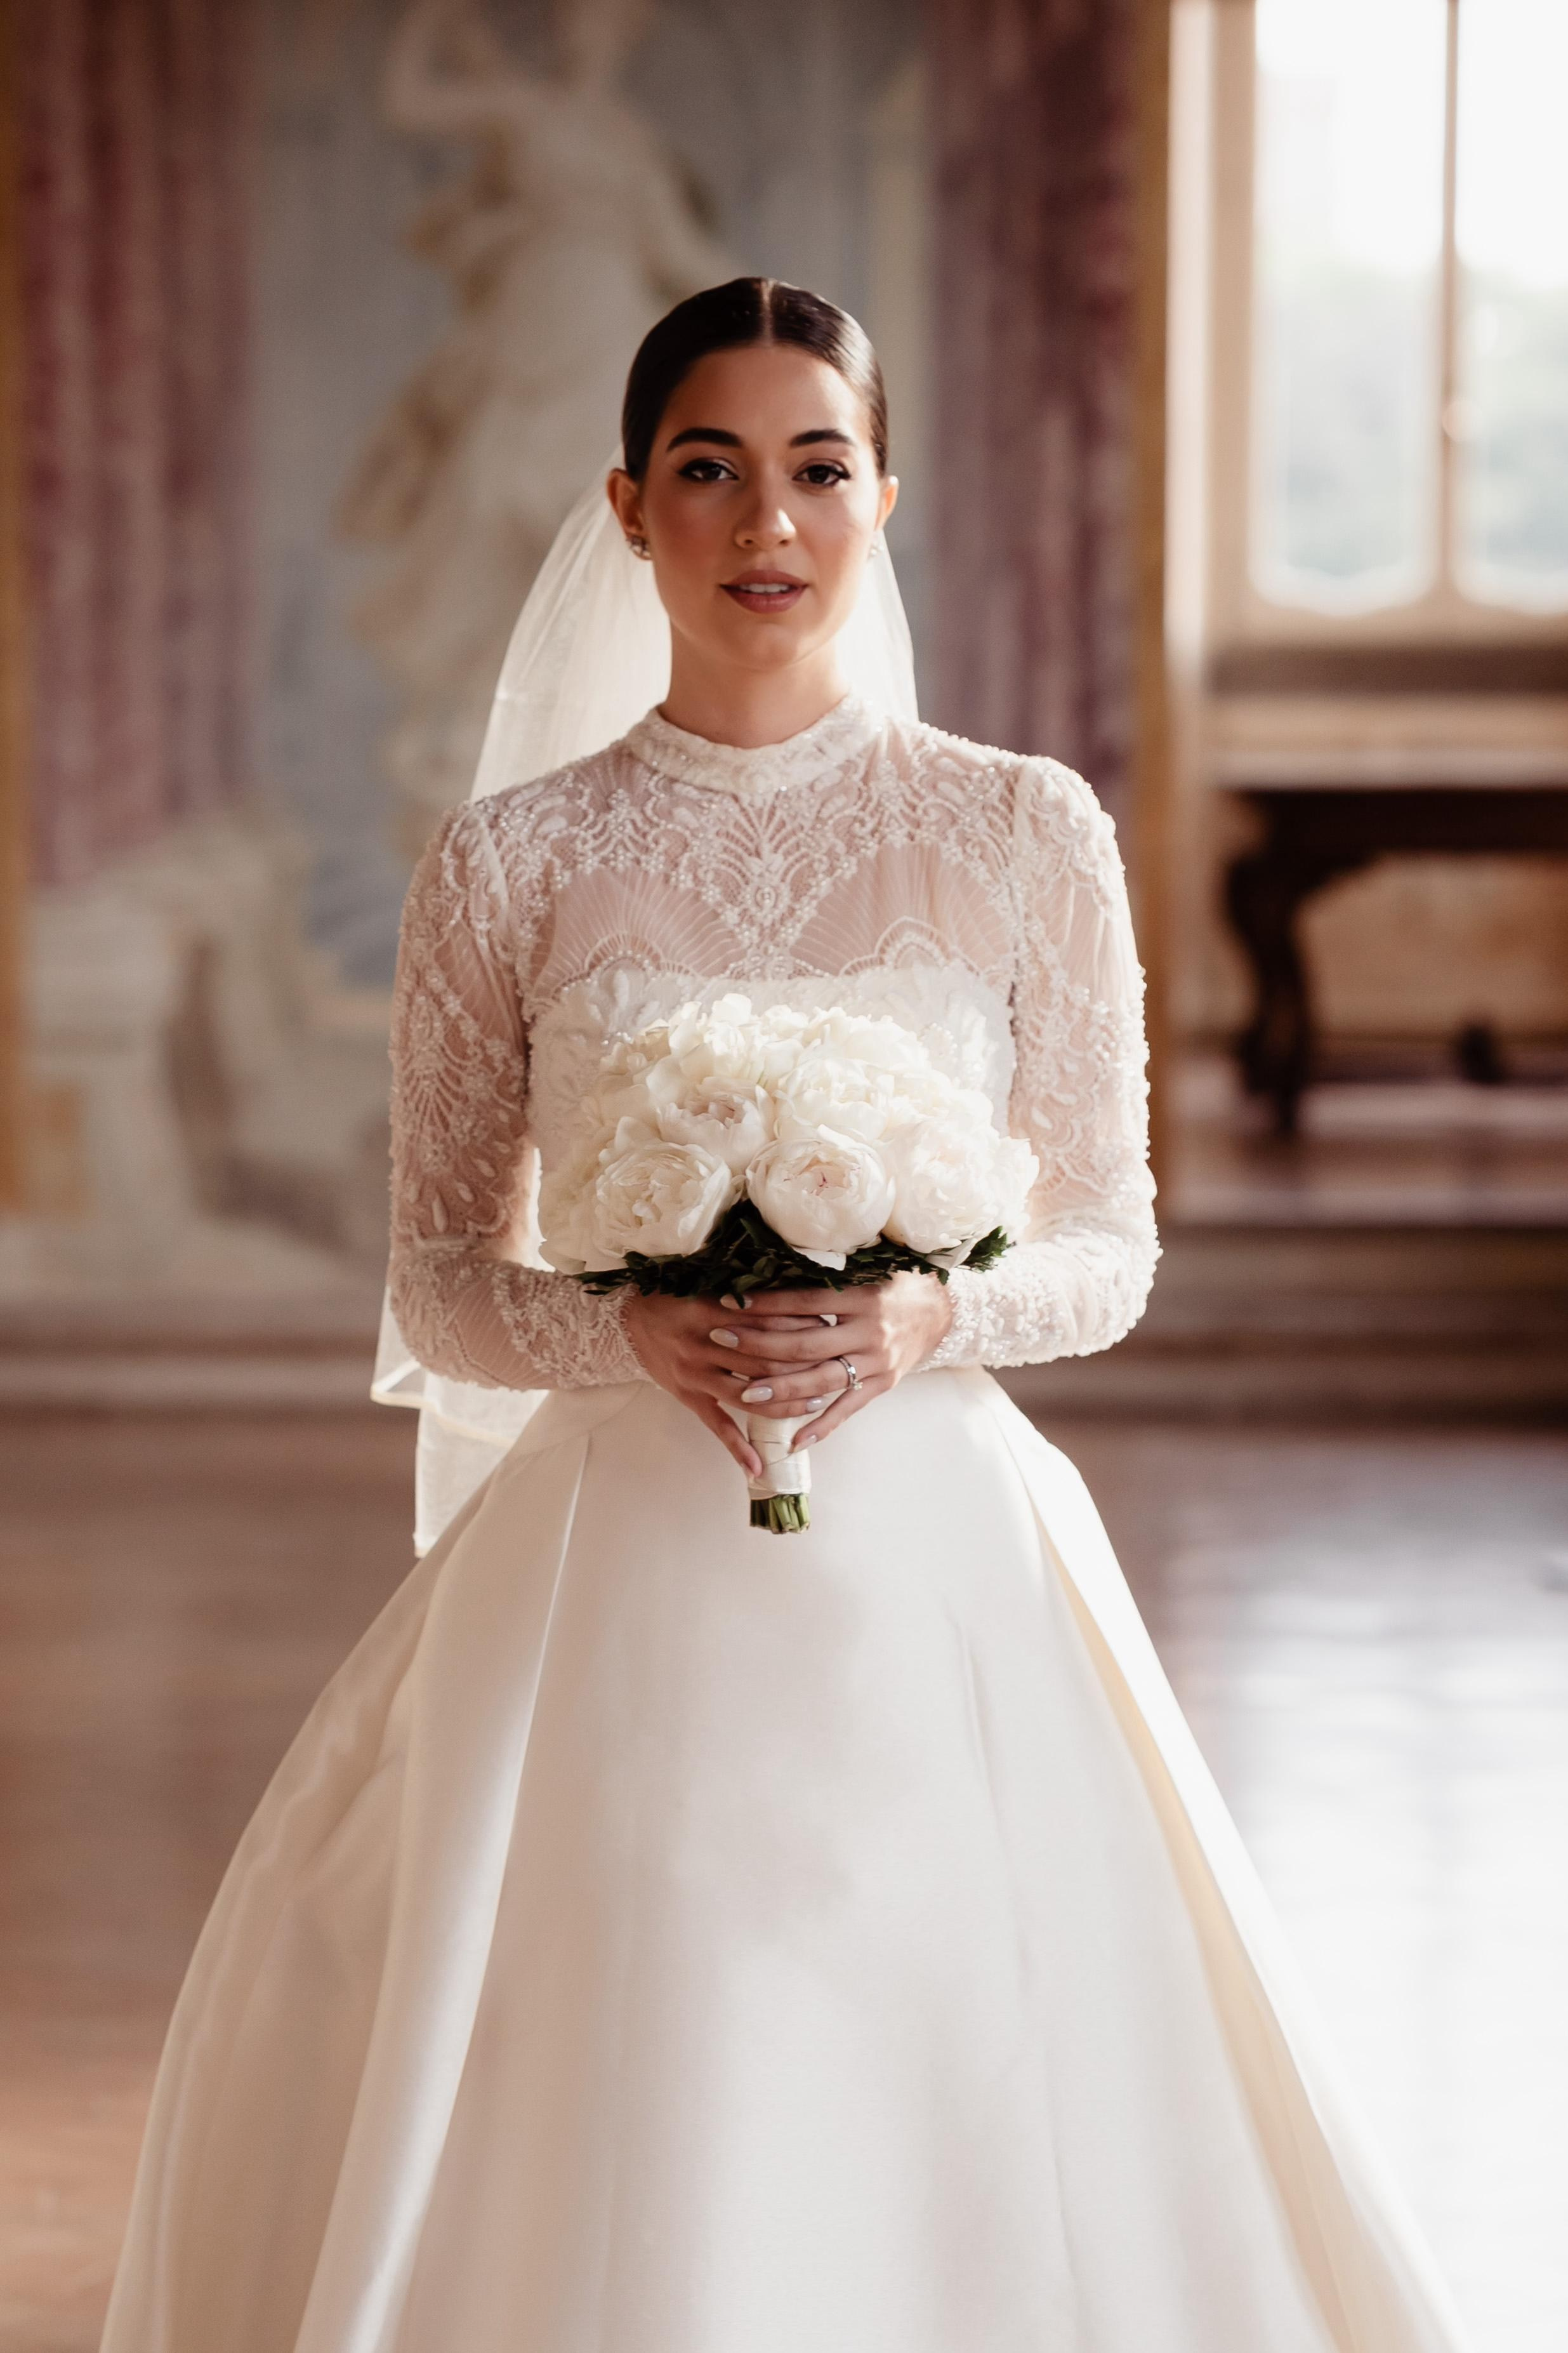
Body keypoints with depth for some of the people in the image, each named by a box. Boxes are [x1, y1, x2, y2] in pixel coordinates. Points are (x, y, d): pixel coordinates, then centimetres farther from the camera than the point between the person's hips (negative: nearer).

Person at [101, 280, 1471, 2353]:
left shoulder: (1030, 838, 2)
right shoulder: (508, 862, 2)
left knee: (965, 2137, 2)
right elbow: (439, 1281, 5)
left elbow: (1112, 1249, 6)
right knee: (598, 2156, 0)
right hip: (622, 1576, 0)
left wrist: (929, 1318, -14)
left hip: (939, 1569, 0)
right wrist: (634, 1334, -14)